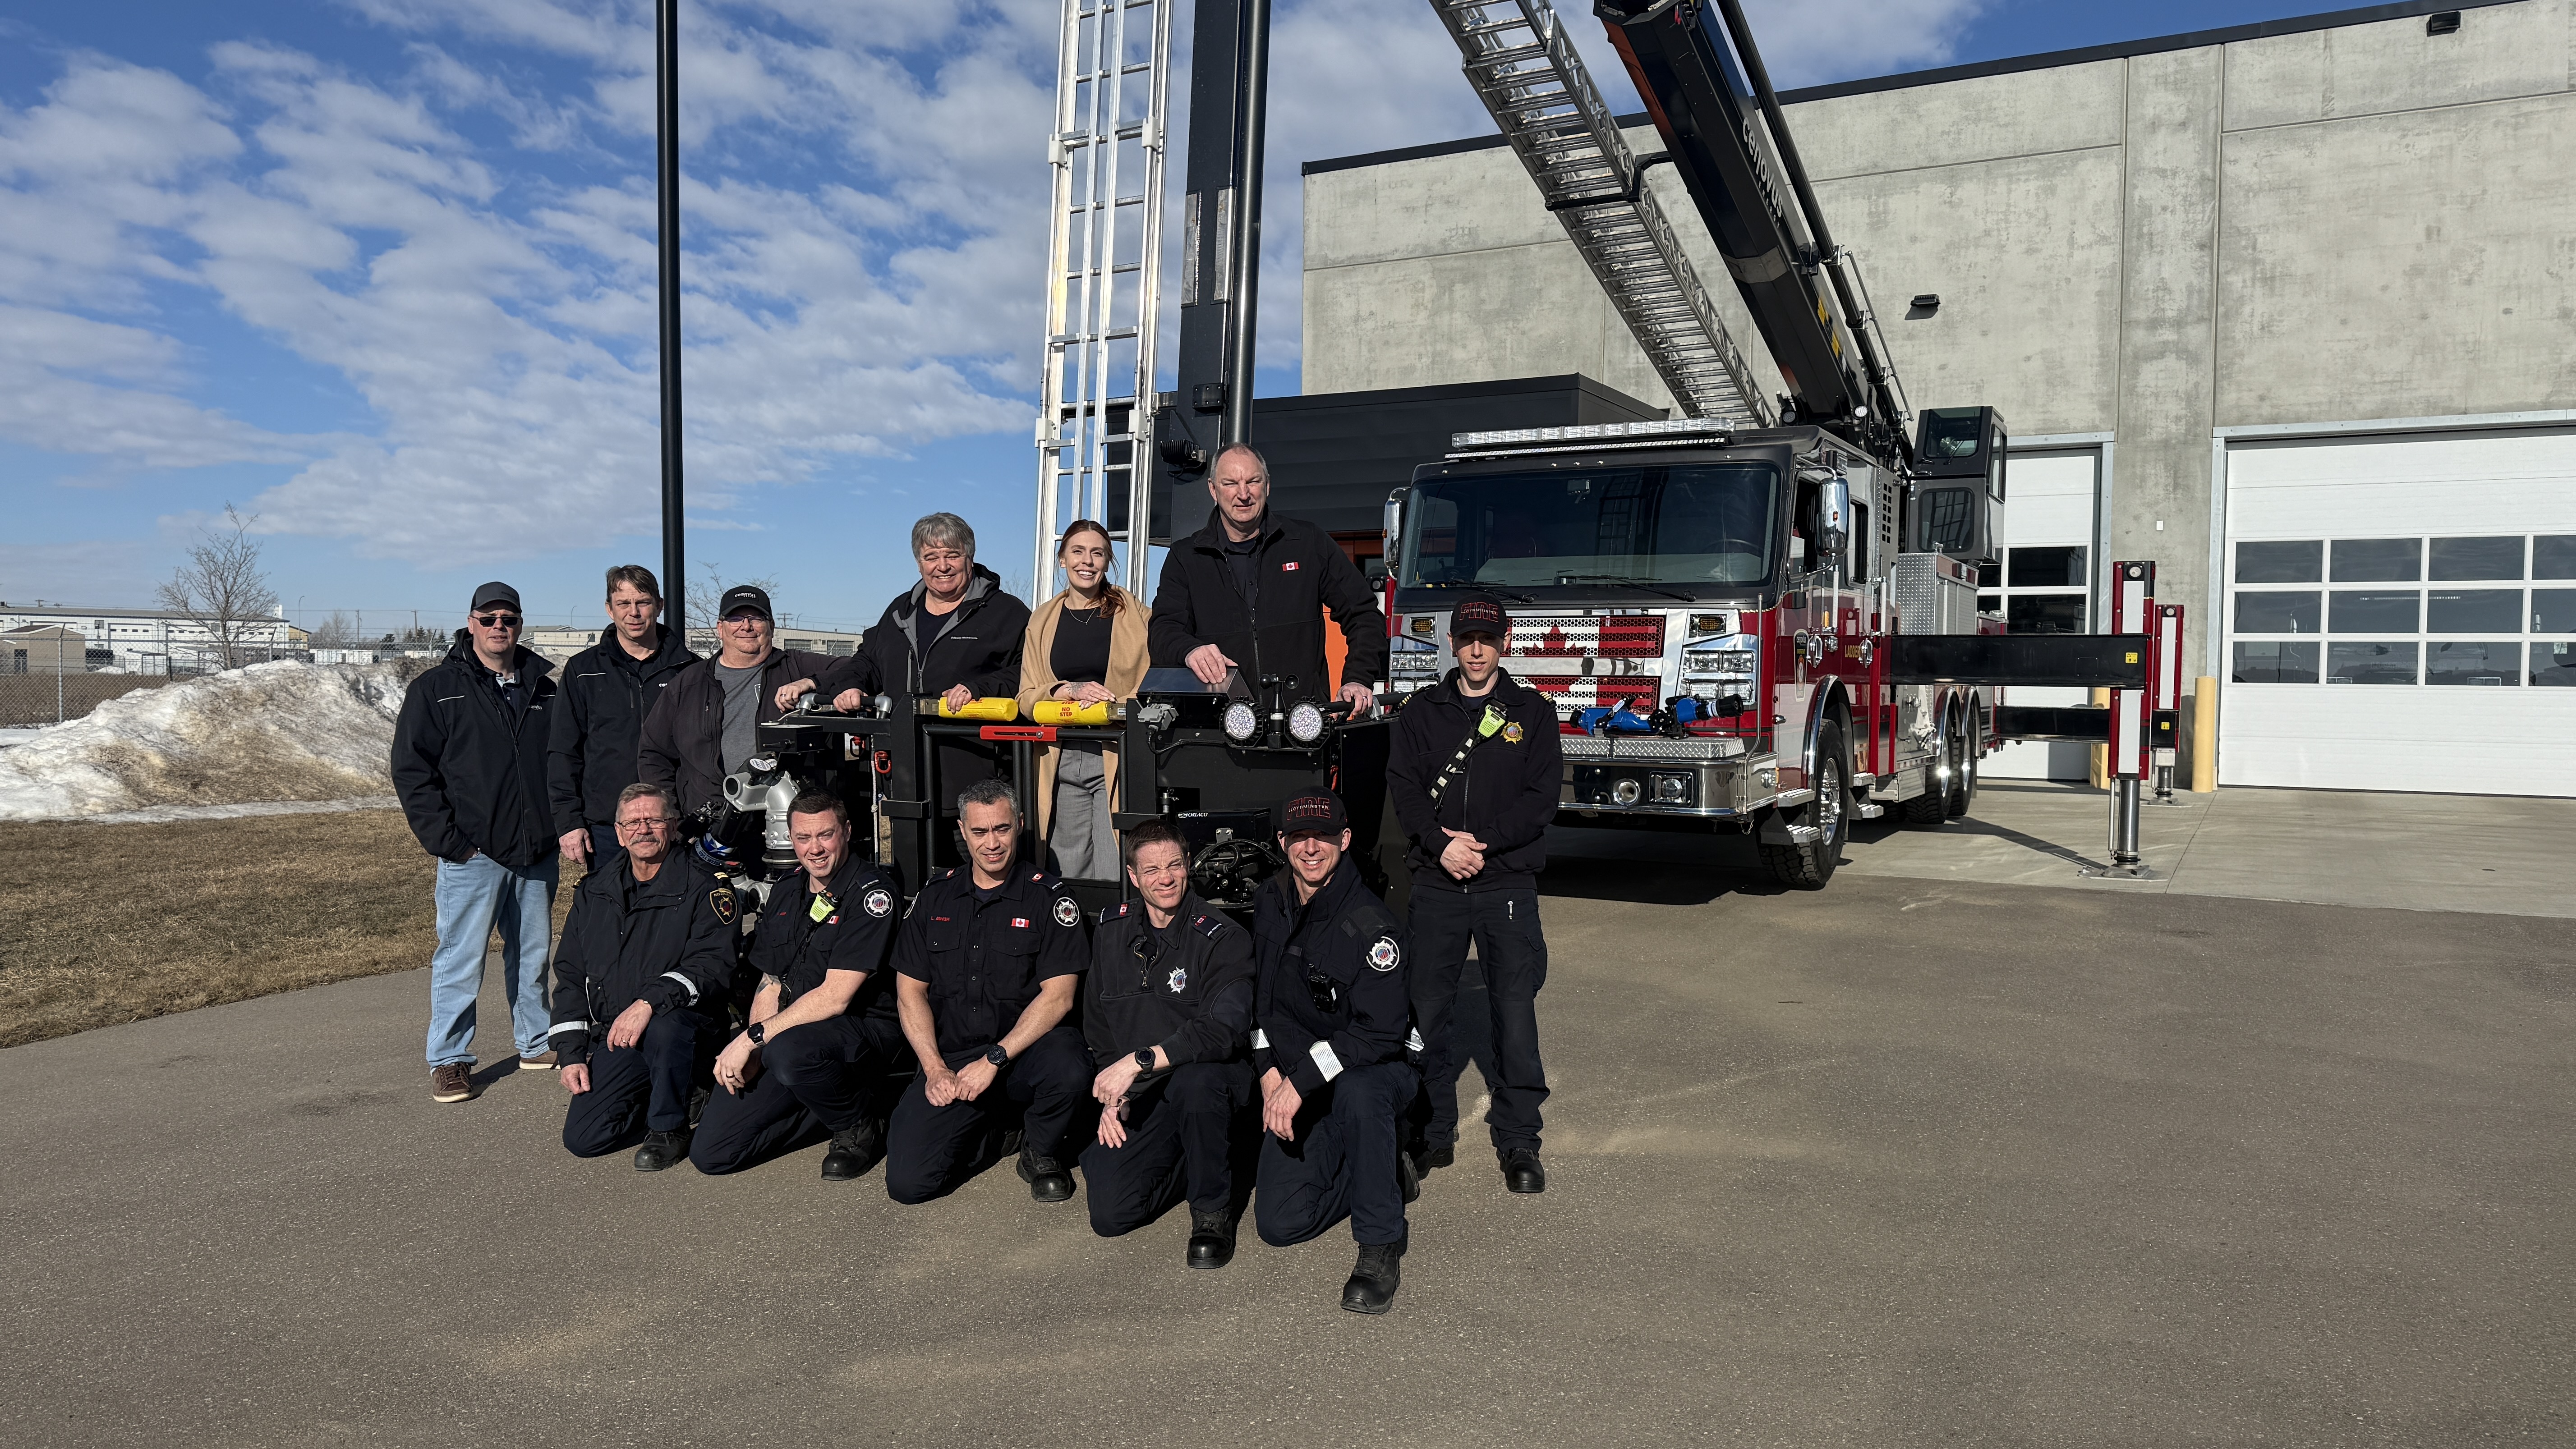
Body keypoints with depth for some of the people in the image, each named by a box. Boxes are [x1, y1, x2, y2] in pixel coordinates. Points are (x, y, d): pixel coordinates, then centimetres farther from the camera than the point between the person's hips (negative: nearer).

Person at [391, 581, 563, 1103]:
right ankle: (449, 1061, 9)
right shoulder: (436, 688, -1)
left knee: (534, 954, 14)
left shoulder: (543, 689, 12)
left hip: (537, 853, 4)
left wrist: (562, 824, 7)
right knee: (461, 960, -1)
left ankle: (538, 1042, 27)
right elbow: (412, 769, -5)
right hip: (473, 854, -4)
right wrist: (445, 839, -11)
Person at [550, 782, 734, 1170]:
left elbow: (714, 965, -17)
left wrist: (650, 1001, -31)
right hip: (612, 1038, 4)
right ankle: (653, 1097, 18)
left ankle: (669, 1127, -12)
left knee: (664, 1027, -39)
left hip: (685, 1027, -4)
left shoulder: (702, 889, -5)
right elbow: (570, 974, 15)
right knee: (582, 1138, -13)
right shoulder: (594, 891, 12)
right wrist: (571, 1053, 6)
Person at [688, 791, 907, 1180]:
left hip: (863, 1029, -6)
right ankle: (833, 1106, 13)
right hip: (789, 1031, 7)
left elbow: (835, 997, -18)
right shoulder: (785, 893, 12)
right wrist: (750, 1051, -7)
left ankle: (860, 1123, -9)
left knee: (789, 1051, -40)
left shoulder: (871, 893, -13)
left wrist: (752, 1038, -19)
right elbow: (770, 987, 11)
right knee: (710, 1153, -4)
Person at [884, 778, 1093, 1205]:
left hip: (1025, 1050, -2)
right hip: (951, 1059, 2)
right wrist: (935, 1069, -5)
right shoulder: (936, 897, 9)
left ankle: (1041, 1151, -2)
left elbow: (1058, 996, -10)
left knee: (1070, 1070, -37)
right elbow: (910, 991, 9)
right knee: (907, 1181, -16)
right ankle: (995, 1132, 16)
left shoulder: (1047, 897, -2)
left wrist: (994, 1060, -18)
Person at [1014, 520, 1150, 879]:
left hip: (1117, 759, -3)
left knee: (1115, 877, -10)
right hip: (1060, 764, 3)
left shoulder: (1133, 614, 4)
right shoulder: (1043, 620, 13)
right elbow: (1027, 698, 8)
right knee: (1065, 874, 6)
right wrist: (1073, 690, -11)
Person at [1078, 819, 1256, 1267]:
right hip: (1142, 1097, 4)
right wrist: (1112, 1096, 3)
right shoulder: (1112, 934, 6)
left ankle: (1213, 1209, -15)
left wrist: (1139, 1061, -32)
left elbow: (1223, 1031, -26)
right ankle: (1192, 1161, 17)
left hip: (1213, 1079, -4)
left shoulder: (1223, 939, -11)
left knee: (1193, 1078, -40)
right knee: (1110, 1213, -14)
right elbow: (1097, 1027, 16)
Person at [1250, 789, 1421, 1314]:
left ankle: (1380, 1246, -24)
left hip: (1377, 1070, -6)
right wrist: (1270, 1073, -4)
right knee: (1278, 1223, -6)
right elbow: (1260, 998, 9)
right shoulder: (1269, 903, 0)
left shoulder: (1369, 926, -22)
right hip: (1296, 1088, 6)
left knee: (1356, 1092, -42)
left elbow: (1381, 1033, -27)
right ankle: (1387, 1173, 19)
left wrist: (1302, 1079, -31)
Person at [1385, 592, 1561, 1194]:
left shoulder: (1532, 713, 7)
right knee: (1428, 1009, 4)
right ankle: (1433, 1134, 17)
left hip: (1508, 882, -1)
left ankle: (1519, 1142, 8)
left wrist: (1482, 841, -14)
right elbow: (1403, 785, 0)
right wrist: (1441, 844, -16)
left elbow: (1543, 795, -2)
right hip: (1436, 883, 1)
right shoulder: (1421, 711, 10)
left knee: (1516, 1009, -3)